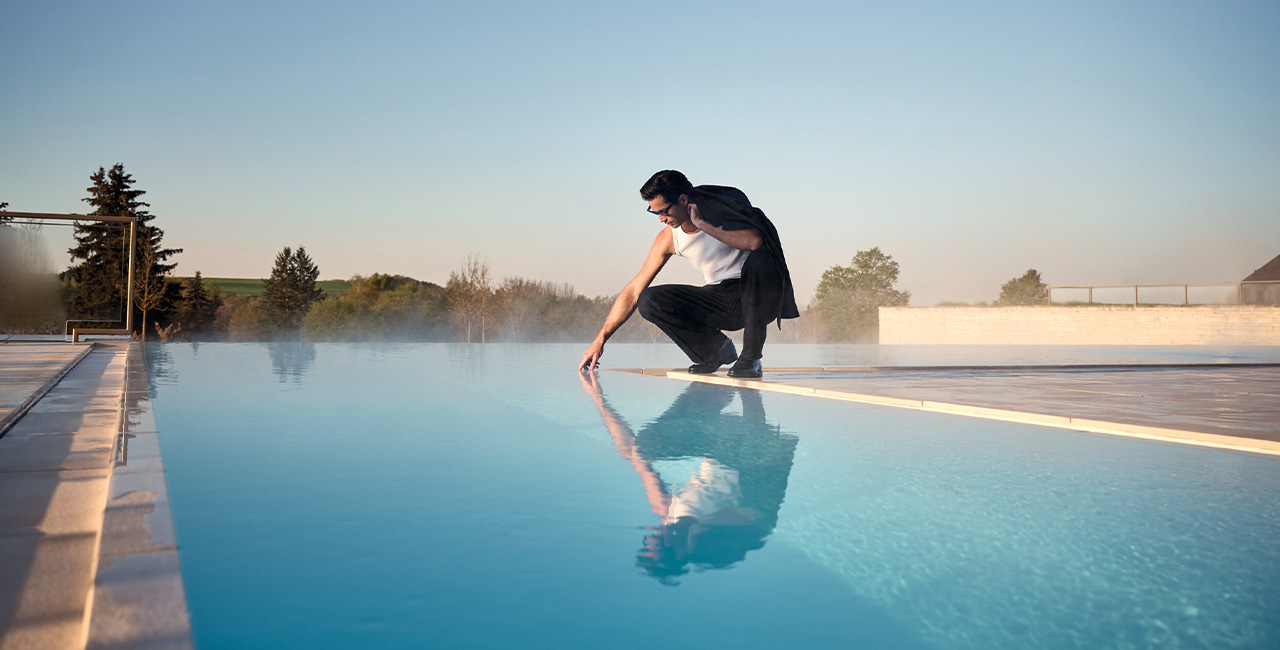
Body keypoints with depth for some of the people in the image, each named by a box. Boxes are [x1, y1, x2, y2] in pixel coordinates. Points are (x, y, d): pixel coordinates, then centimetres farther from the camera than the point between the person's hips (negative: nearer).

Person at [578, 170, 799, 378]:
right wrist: (600, 340, -6)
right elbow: (634, 291, -2)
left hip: (757, 296, -3)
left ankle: (751, 356, -22)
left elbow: (754, 241, -36)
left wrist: (703, 224, -26)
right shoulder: (669, 238, -4)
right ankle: (717, 348, 1)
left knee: (759, 259, -38)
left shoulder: (725, 207, -14)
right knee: (649, 301, -15)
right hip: (719, 299, 4)